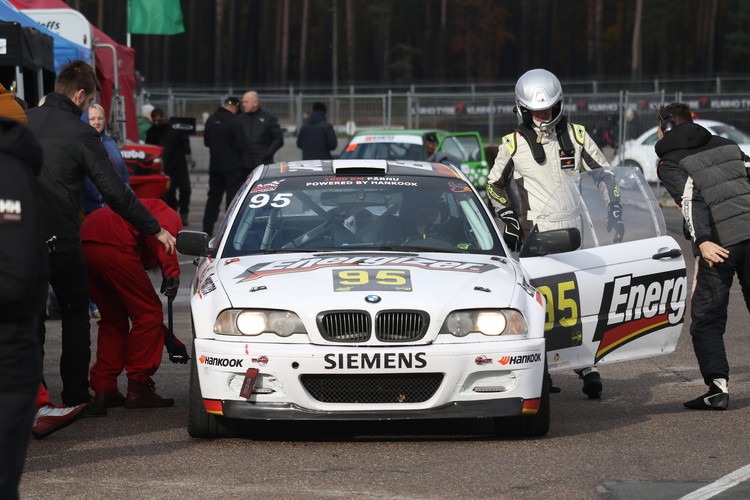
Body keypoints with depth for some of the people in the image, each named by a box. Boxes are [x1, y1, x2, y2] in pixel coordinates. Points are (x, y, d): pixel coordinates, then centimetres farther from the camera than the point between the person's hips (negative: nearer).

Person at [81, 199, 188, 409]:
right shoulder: (170, 216, 20)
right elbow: (159, 228, -10)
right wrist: (171, 271, -19)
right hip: (113, 247, -9)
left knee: (113, 319, 23)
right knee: (148, 314, 4)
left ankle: (104, 390, 19)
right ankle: (138, 390, 4)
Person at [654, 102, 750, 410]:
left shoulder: (670, 163, 2)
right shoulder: (724, 145, 19)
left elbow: (690, 200, -13)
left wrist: (702, 241, -24)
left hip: (718, 245, -5)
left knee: (706, 319, 5)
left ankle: (717, 388, -6)